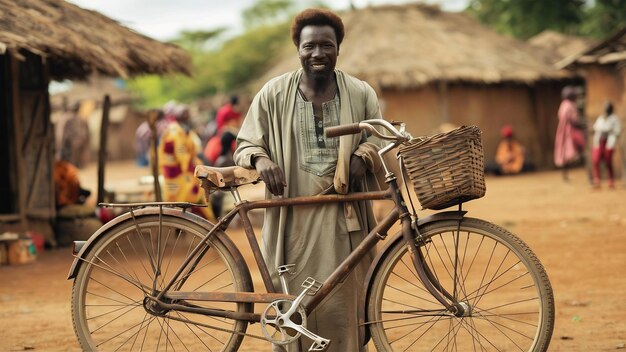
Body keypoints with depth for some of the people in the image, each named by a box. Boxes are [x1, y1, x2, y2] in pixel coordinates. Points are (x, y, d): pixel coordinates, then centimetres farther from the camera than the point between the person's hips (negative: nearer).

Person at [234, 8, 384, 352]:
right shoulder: (273, 93, 5)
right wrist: (261, 160, -15)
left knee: (342, 307, -3)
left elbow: (381, 142, 15)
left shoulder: (361, 94, 8)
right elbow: (246, 145, 8)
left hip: (343, 219, 1)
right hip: (292, 219, 0)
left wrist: (363, 156, -8)